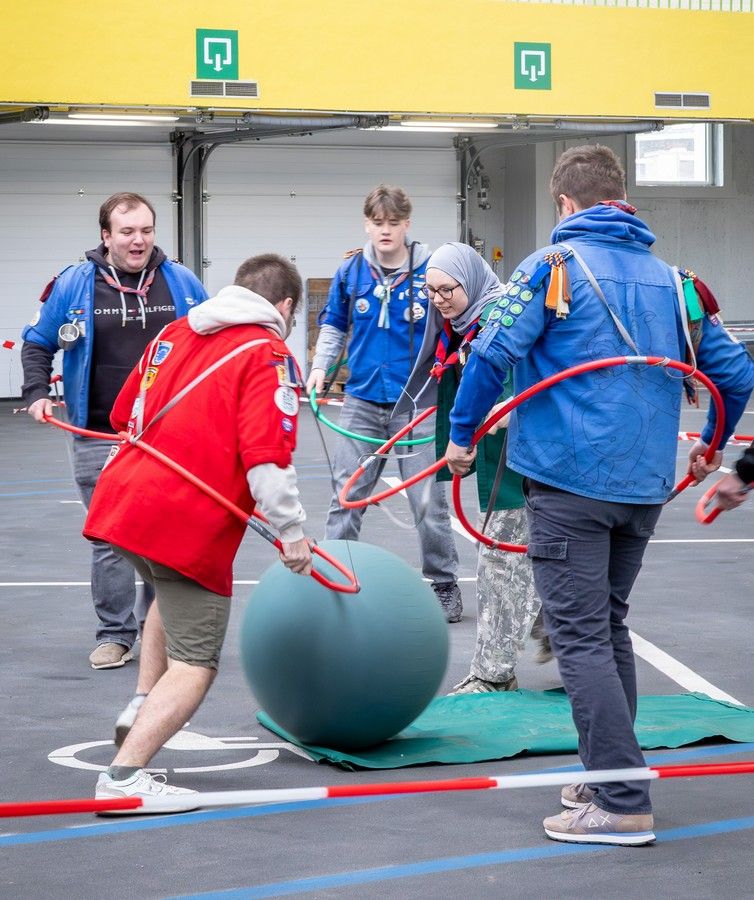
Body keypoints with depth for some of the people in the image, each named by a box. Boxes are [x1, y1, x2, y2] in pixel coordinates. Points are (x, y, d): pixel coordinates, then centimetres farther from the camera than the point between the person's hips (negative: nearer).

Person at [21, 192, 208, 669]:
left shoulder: (182, 282, 4)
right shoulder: (74, 285, 0)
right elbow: (38, 343, 10)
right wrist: (37, 392, -3)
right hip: (101, 438, -1)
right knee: (110, 540, 0)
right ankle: (115, 634, 8)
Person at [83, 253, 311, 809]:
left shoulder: (175, 333, 17)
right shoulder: (268, 354, -5)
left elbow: (125, 417, 23)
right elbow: (267, 456, -15)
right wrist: (291, 532, -7)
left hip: (122, 502, 8)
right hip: (189, 524, -8)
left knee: (173, 594, 37)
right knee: (195, 665, -2)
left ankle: (143, 709, 29)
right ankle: (125, 777, -14)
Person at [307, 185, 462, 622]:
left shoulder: (431, 271, -7)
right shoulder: (351, 271, 2)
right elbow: (334, 325, 16)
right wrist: (321, 366, 4)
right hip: (362, 401, 3)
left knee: (429, 503, 2)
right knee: (346, 498, 5)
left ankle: (445, 586, 16)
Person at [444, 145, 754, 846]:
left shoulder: (553, 267, -6)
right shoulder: (672, 280, 9)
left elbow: (493, 352, -17)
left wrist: (462, 433, -3)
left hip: (569, 478, -6)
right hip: (644, 483, 6)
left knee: (581, 636, -3)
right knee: (608, 626, 20)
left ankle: (623, 806, -7)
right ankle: (608, 778, 27)